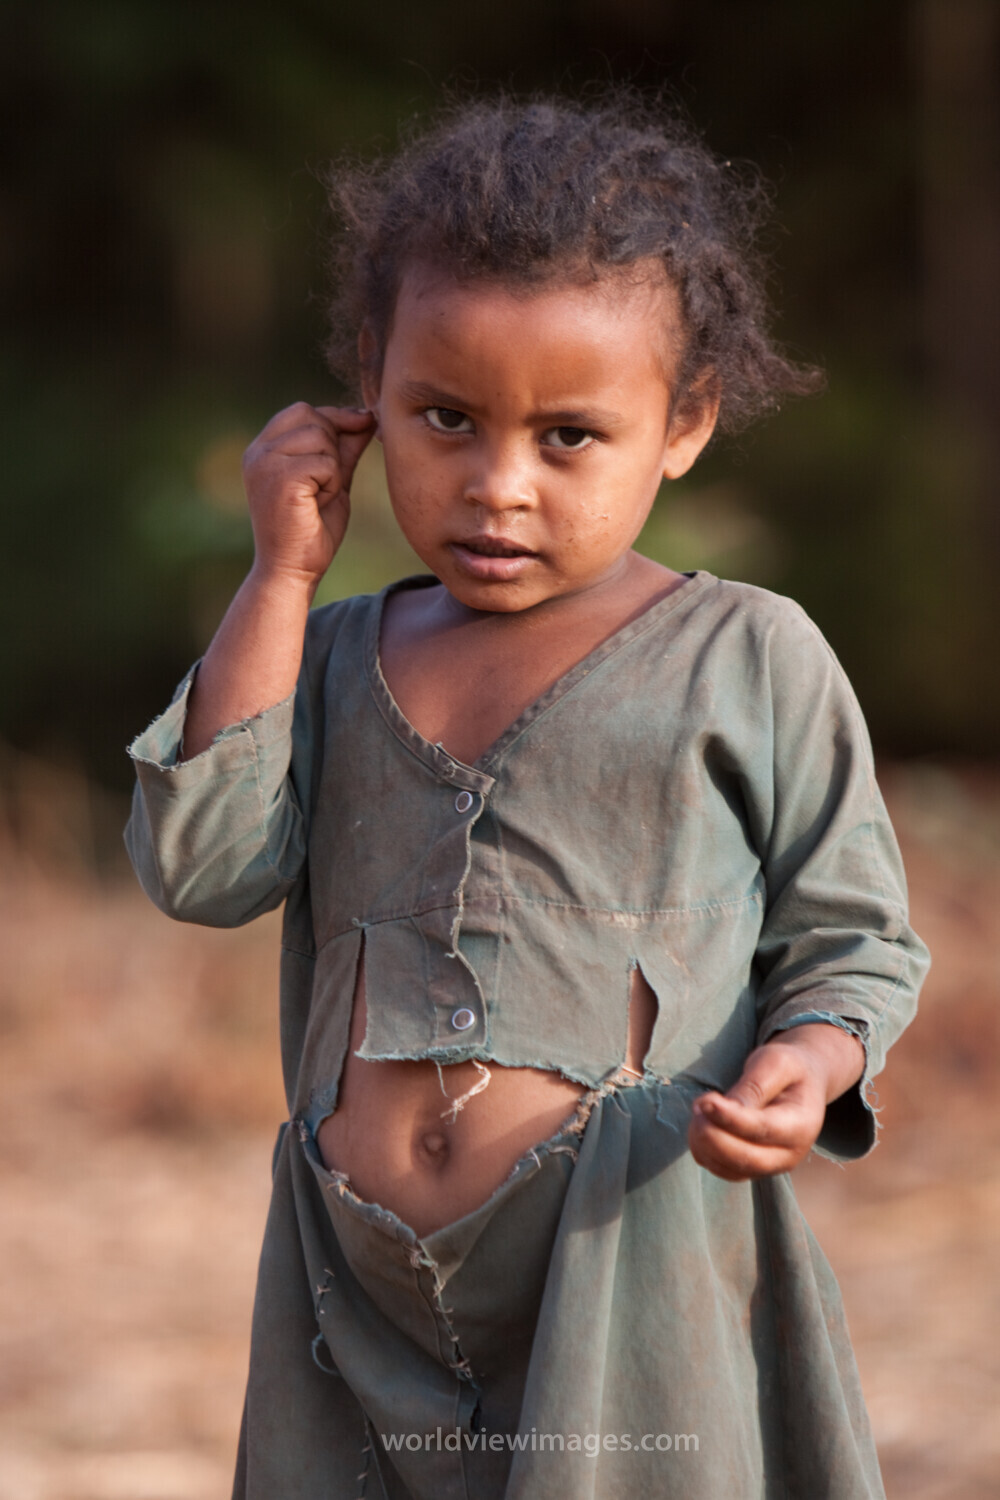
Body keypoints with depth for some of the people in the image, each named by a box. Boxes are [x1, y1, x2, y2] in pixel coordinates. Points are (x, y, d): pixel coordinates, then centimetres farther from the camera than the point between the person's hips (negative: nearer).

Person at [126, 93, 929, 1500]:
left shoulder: (746, 661, 1)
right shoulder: (338, 658, 12)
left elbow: (854, 938, 4)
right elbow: (201, 866, -2)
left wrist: (807, 1065, -18)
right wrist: (282, 577, -1)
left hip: (631, 1279, -3)